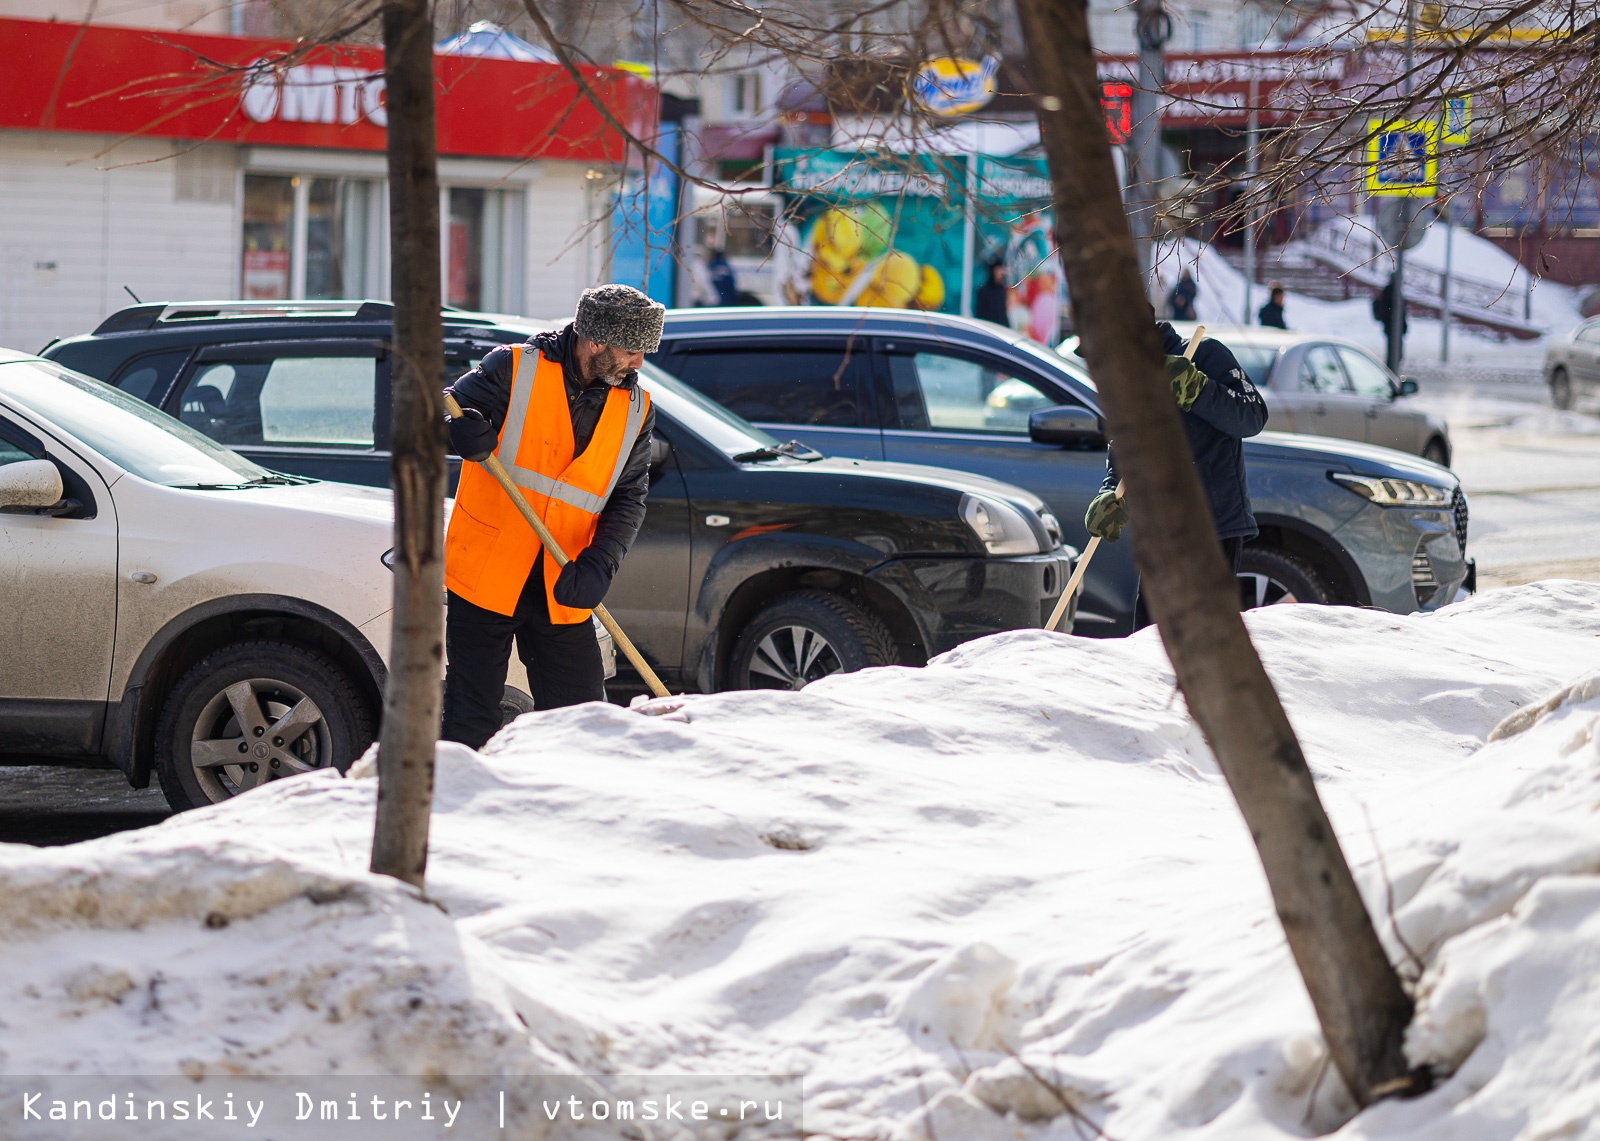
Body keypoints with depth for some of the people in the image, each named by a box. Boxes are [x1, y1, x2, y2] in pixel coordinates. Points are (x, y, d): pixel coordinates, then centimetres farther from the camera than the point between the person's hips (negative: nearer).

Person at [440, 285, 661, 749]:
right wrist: (462, 434, -33)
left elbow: (629, 498, 5)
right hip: (484, 579, -4)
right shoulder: (514, 370, -6)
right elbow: (441, 416, -7)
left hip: (562, 594, 4)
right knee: (470, 723, 0)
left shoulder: (635, 409, 6)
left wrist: (599, 566, -12)